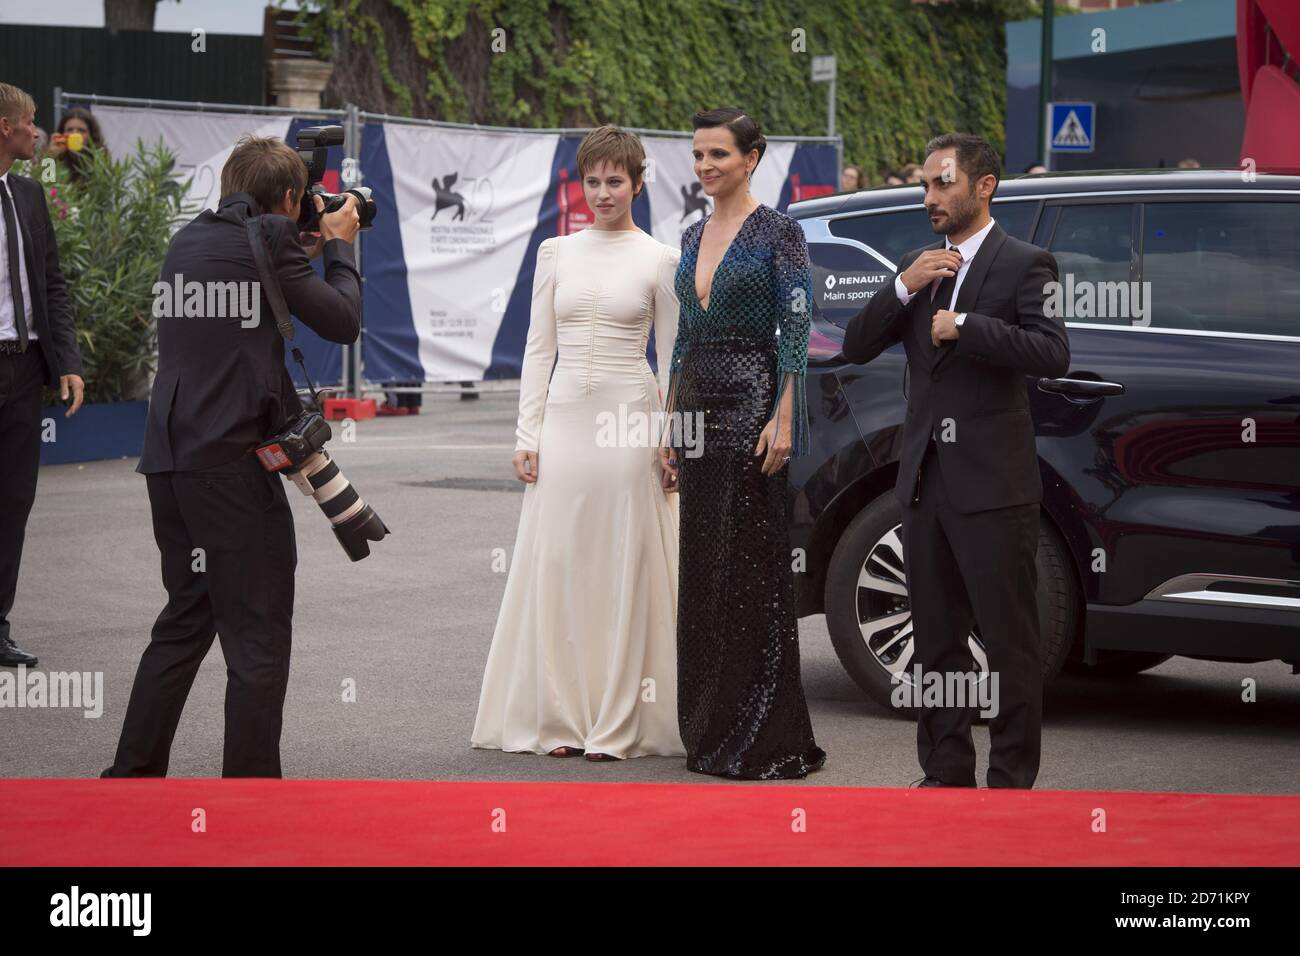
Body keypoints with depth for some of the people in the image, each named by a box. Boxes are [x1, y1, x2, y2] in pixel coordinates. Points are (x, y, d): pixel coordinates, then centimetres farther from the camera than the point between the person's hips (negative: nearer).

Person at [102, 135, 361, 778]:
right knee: (257, 635, -1)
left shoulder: (189, 241, 13)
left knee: (185, 620, 19)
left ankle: (131, 778, 22)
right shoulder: (267, 240, -9)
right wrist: (339, 247, 11)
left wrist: (307, 254, 24)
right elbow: (342, 321, -4)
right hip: (233, 460, -8)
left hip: (170, 459, 8)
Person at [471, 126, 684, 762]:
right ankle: (563, 718, 10)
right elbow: (538, 350, 10)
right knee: (558, 567, 3)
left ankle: (617, 724, 4)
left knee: (623, 570, -1)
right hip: (564, 421, 3)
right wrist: (527, 435, 3)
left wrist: (672, 444, -3)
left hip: (628, 423, -3)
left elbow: (672, 361, 3)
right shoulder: (556, 253, 10)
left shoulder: (659, 261, 2)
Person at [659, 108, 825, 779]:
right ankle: (711, 730, 15)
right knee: (702, 567, 8)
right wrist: (672, 422, 14)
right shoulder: (693, 237, 15)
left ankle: (765, 739, -2)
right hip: (699, 408, 8)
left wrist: (783, 420, -18)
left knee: (751, 567, -7)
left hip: (752, 402, -8)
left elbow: (795, 330, -11)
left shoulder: (777, 232, -6)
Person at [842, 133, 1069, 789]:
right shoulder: (918, 265, 14)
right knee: (937, 641, 13)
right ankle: (946, 773, 22)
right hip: (925, 482, 7)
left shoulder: (1023, 264, -5)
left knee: (1010, 643, -1)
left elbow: (1053, 354, -18)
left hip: (993, 486, -7)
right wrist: (904, 289, -6)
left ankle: (1012, 781, 4)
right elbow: (856, 348, 8)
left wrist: (964, 327, -17)